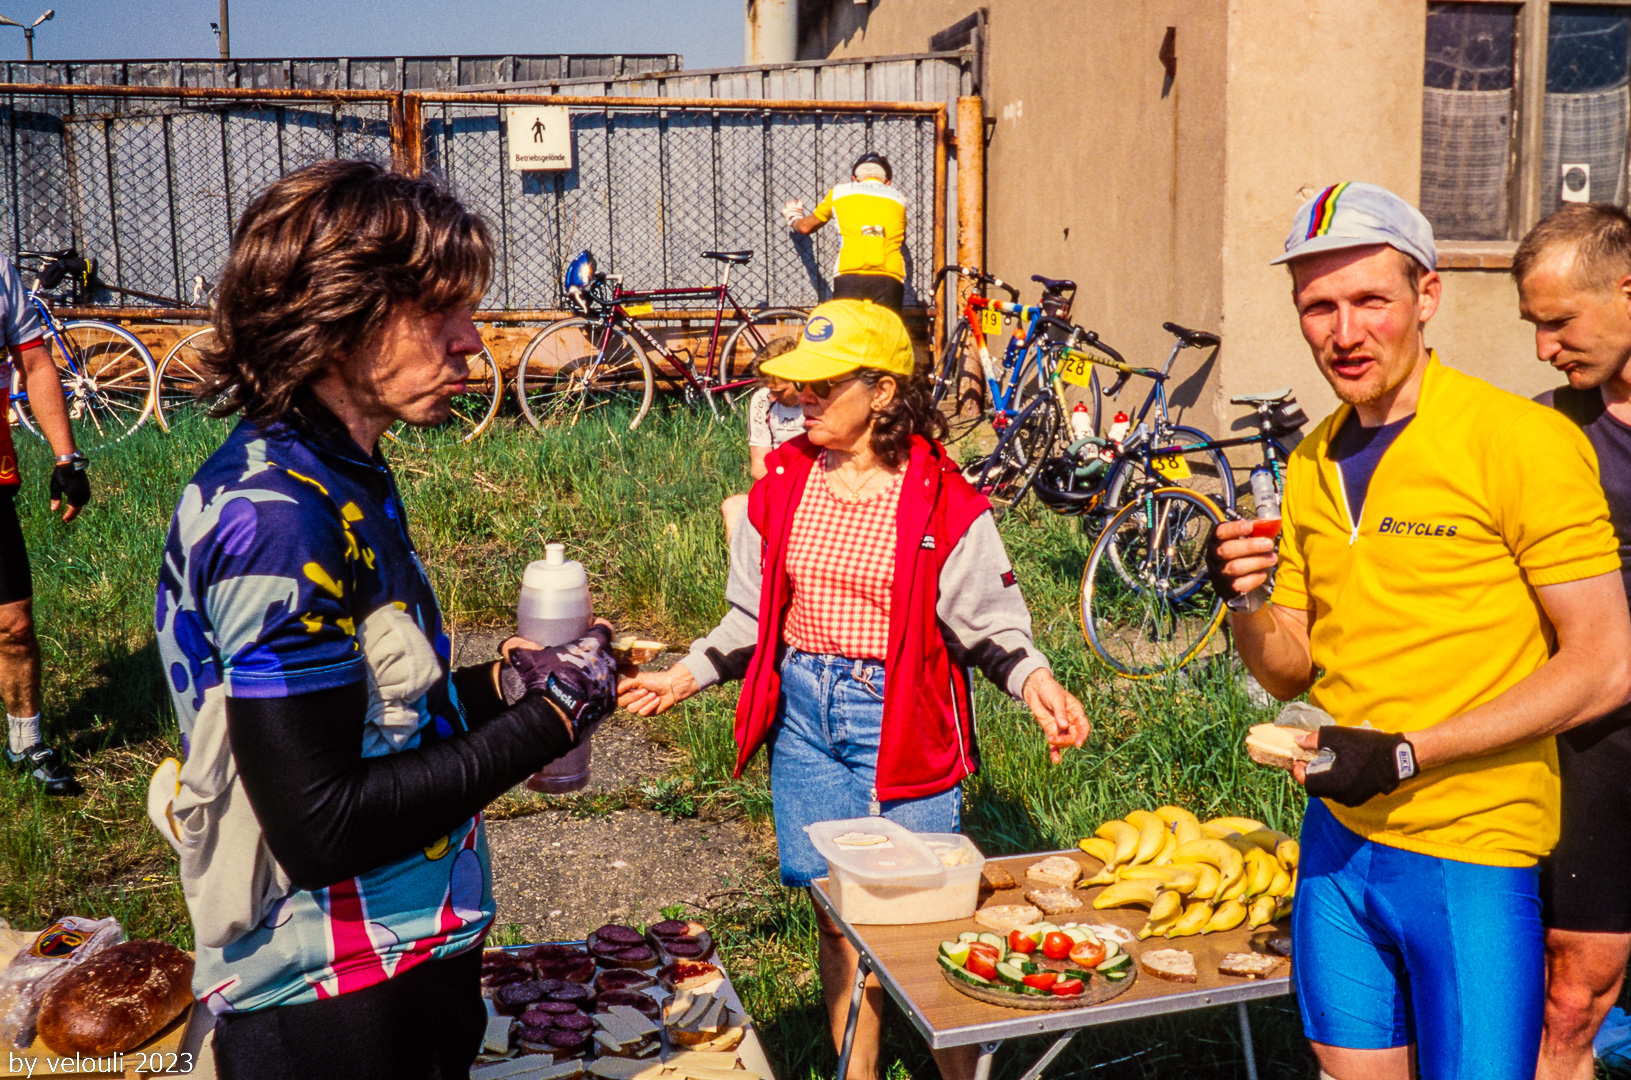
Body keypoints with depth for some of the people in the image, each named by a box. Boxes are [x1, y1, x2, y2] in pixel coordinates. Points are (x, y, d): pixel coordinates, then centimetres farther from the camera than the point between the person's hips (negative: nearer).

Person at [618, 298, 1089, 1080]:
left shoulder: (942, 501, -8)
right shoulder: (783, 484, 5)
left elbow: (986, 620, -4)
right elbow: (753, 614, 13)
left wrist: (1035, 683, -21)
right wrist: (687, 675, 4)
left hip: (900, 721, -4)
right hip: (804, 713, 4)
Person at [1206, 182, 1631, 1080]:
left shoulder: (1522, 441, -12)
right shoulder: (1311, 465, 8)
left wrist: (1405, 753, -18)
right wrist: (1245, 604, -11)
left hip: (1471, 854, -5)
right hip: (1339, 837, 6)